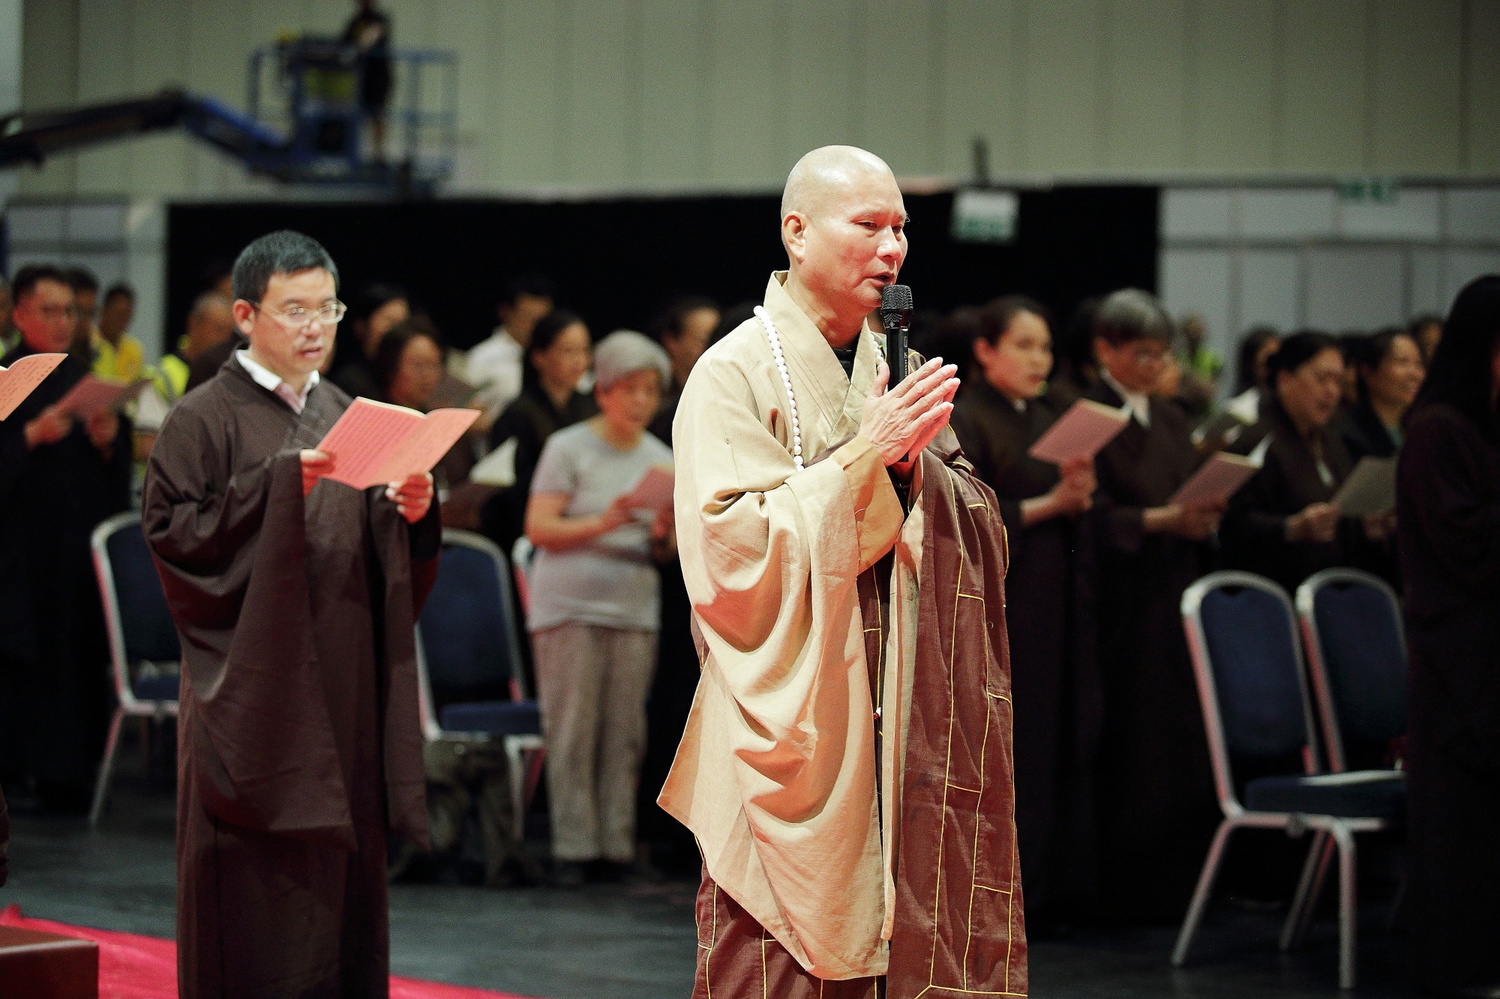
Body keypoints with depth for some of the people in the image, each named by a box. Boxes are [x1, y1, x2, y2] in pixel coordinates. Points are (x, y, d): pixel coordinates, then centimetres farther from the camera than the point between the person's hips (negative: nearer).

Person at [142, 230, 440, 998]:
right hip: (256, 692, -6)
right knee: (260, 896, -6)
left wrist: (411, 511, -5)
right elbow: (172, 531, -13)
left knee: (341, 883, 5)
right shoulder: (205, 419, -3)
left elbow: (385, 557, 17)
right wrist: (278, 485, -20)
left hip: (344, 690, 6)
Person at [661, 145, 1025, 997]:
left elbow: (975, 533, 12)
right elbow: (732, 545, -16)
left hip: (896, 726, 5)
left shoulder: (896, 366, 13)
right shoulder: (736, 372, -6)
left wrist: (920, 464, -7)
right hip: (789, 727, -5)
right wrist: (863, 453, -17)